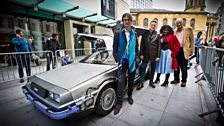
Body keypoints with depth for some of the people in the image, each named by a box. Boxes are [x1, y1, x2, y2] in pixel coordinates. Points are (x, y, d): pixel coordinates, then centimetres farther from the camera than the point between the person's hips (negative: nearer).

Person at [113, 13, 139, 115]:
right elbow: (115, 47, -3)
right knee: (120, 81, -5)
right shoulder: (118, 33, -2)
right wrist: (117, 59, -10)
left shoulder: (134, 33, 7)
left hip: (132, 60, 3)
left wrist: (137, 59, 3)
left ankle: (129, 96, 38)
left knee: (131, 80, 15)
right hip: (123, 60, -3)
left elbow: (136, 47, 12)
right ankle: (119, 102, 9)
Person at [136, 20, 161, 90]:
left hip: (154, 55, 1)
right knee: (143, 68, -1)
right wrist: (141, 54, -6)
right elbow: (142, 44, 0)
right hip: (145, 54, -1)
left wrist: (158, 56, -4)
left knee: (153, 69, 12)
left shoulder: (157, 35, 4)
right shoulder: (145, 33, 4)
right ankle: (141, 83, 8)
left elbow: (159, 46, 2)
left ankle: (151, 81, 29)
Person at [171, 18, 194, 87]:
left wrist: (191, 50, -4)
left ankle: (184, 81, 14)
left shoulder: (188, 30, 2)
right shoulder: (175, 31, 12)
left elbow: (192, 40, 2)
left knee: (183, 67, 1)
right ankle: (176, 79, 24)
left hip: (184, 50, -3)